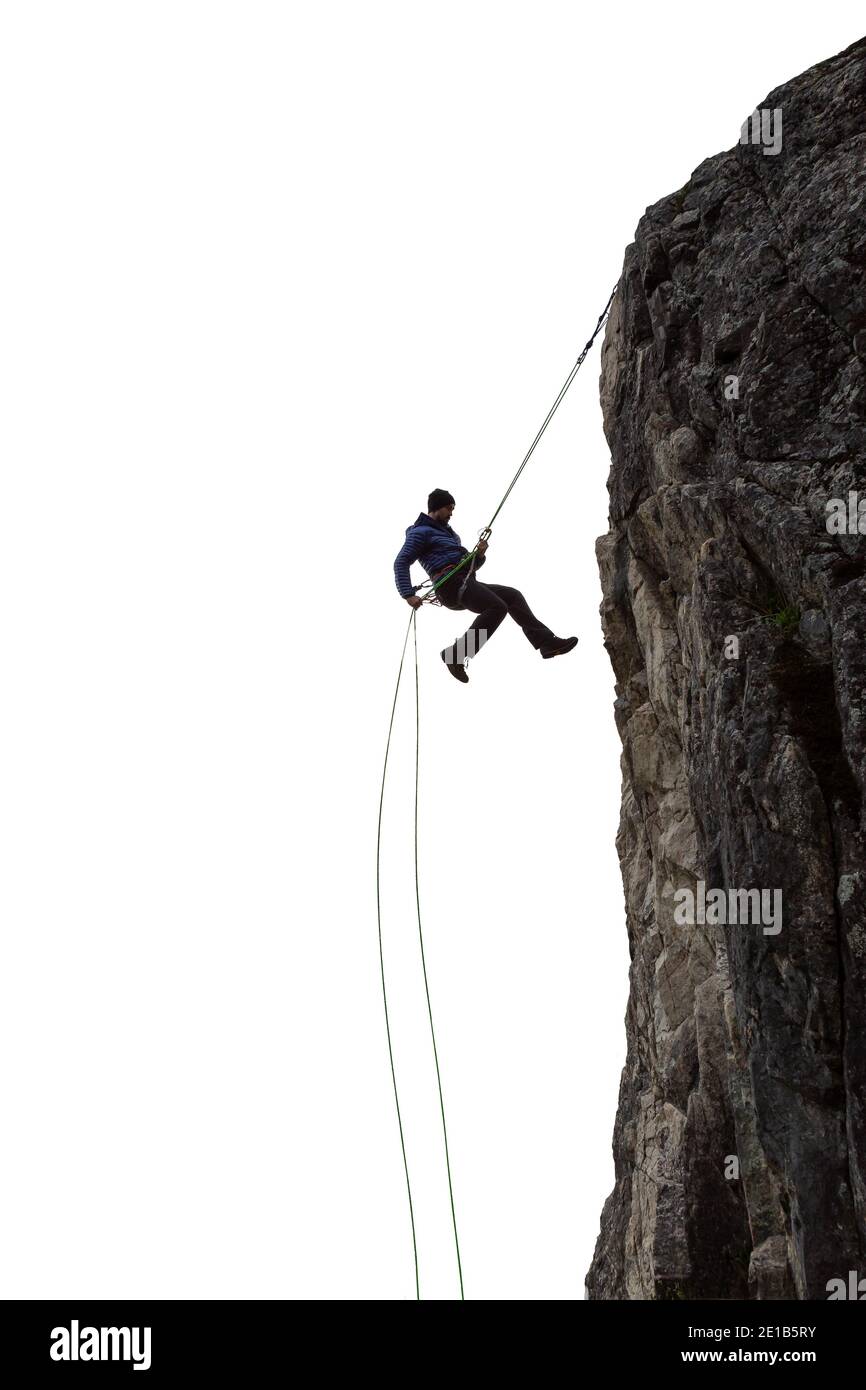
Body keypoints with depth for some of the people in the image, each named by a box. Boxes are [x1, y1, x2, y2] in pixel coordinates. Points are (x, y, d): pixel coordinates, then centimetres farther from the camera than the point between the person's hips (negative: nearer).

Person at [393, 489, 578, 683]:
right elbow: (401, 563, -9)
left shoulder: (448, 533, 30)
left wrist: (479, 555, 3)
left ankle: (546, 641, -2)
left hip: (467, 584, 9)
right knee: (496, 607, -25)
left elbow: (472, 565, 27)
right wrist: (408, 594, -23)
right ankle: (456, 655, -28)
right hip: (451, 582, -9)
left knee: (513, 595, 5)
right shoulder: (421, 532, 2)